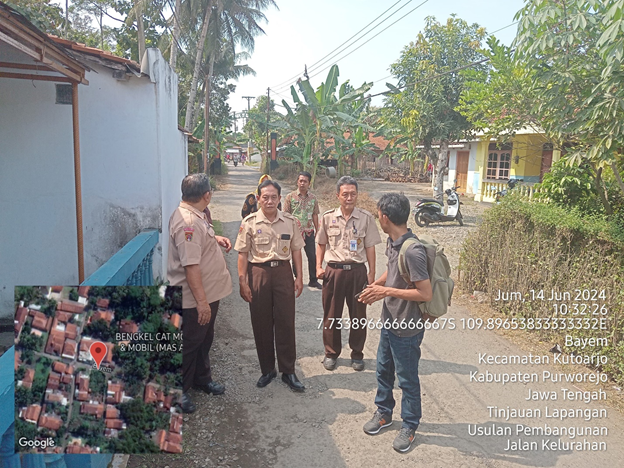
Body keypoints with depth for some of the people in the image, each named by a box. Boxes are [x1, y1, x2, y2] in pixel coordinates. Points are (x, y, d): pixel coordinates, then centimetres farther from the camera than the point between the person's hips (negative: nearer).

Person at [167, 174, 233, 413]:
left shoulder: (195, 215, 6)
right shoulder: (187, 222, -27)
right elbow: (190, 266, -30)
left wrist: (215, 238, 8)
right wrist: (201, 301, -29)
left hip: (208, 293, 10)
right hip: (195, 299, -10)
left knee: (204, 340, 24)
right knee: (189, 344, 6)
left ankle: (202, 378, 43)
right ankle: (178, 391, 24)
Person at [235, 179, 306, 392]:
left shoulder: (289, 221, 2)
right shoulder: (250, 222, -3)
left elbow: (296, 250, 7)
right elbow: (243, 254, -2)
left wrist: (299, 277, 3)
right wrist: (242, 282, -6)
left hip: (283, 272, 1)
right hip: (258, 272, -1)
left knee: (286, 322, 3)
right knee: (261, 324, 8)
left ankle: (288, 371, 16)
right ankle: (267, 370, 24)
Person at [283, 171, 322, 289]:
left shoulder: (313, 198, 4)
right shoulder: (290, 197, -3)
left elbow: (315, 215, 9)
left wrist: (317, 231, 9)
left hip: (308, 231, 2)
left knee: (312, 256, 4)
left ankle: (313, 280, 17)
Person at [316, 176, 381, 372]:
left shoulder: (366, 218, -2)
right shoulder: (328, 217, 1)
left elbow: (370, 248, 1)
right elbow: (321, 245, 10)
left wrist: (371, 274, -1)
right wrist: (319, 267, 1)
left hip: (357, 271, 0)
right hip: (333, 271, 1)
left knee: (358, 315, 10)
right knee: (331, 314, 10)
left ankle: (357, 354, 29)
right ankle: (331, 353, 28)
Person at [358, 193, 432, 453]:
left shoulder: (413, 251, -29)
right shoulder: (392, 242, -1)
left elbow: (425, 293, -28)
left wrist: (387, 291, -24)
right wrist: (375, 285, 0)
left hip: (407, 329, -8)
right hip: (389, 322, 8)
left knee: (407, 379, 12)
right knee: (383, 370, 23)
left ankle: (409, 426, 33)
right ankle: (383, 412, 45)